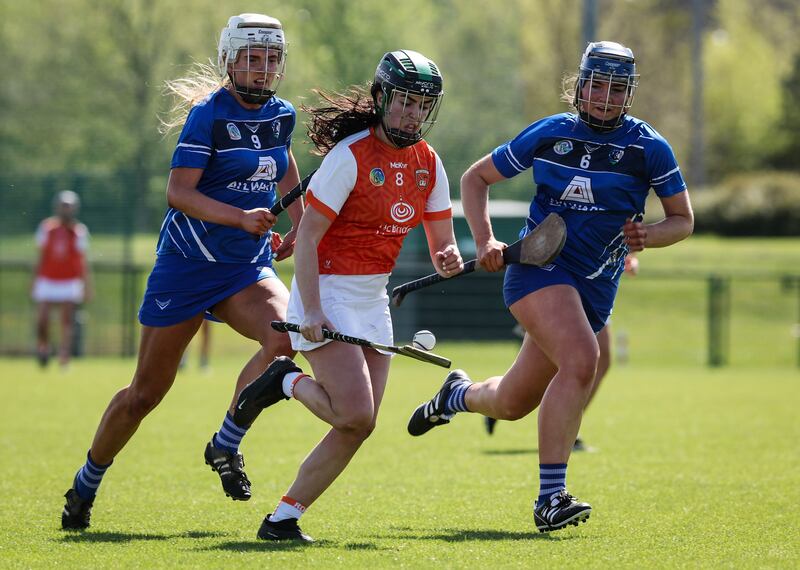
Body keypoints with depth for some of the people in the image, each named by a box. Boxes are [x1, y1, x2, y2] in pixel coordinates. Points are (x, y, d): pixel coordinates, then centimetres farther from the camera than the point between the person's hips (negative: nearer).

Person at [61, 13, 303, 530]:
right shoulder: (209, 114, -14)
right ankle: (86, 485, 24)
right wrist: (242, 218, -33)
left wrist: (300, 225, 17)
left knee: (284, 336, -27)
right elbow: (178, 191, -23)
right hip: (188, 267, -5)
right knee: (147, 391, 2)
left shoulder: (282, 115, 5)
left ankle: (226, 446, -9)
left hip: (248, 269, 5)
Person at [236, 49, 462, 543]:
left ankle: (284, 518, 9)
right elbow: (307, 237, -15)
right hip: (328, 293, -7)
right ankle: (288, 382, 8)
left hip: (374, 300, 7)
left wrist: (449, 258, -15)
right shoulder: (351, 155, -14)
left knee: (358, 427, 0)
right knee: (356, 414, -20)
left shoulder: (428, 164, 6)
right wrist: (311, 310, -23)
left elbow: (442, 244, 10)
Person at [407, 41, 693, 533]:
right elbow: (476, 178, 12)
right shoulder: (549, 133, 2)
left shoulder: (649, 148, 1)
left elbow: (683, 220, 7)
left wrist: (646, 235, -14)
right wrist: (485, 240, -2)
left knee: (512, 404, 10)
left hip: (595, 288, 3)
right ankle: (551, 497, -28)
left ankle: (459, 394, 46)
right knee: (581, 359, -30)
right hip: (539, 267, -3)